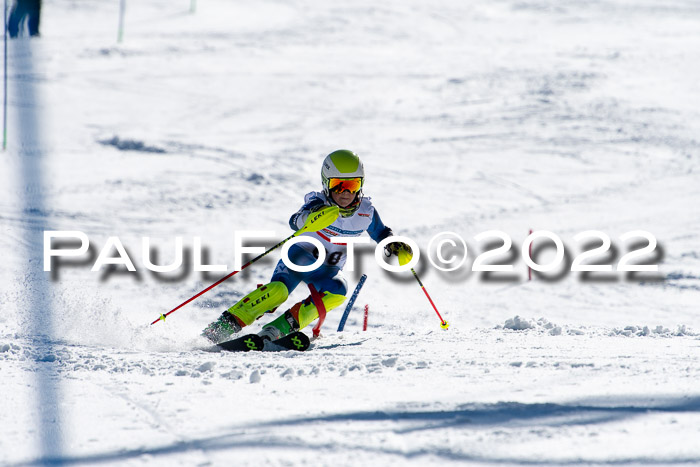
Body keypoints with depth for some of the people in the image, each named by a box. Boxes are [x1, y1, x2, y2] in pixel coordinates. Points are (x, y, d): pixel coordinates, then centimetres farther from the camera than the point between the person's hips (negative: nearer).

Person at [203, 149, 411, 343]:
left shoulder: (366, 212, -8)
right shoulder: (319, 204, -20)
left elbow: (381, 233, 12)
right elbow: (295, 221, -41)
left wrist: (395, 247, -10)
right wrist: (309, 216, -64)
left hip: (329, 269, 4)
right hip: (301, 255, -4)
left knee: (337, 292, -30)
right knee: (279, 289, -32)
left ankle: (281, 327, -31)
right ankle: (225, 325, -32)